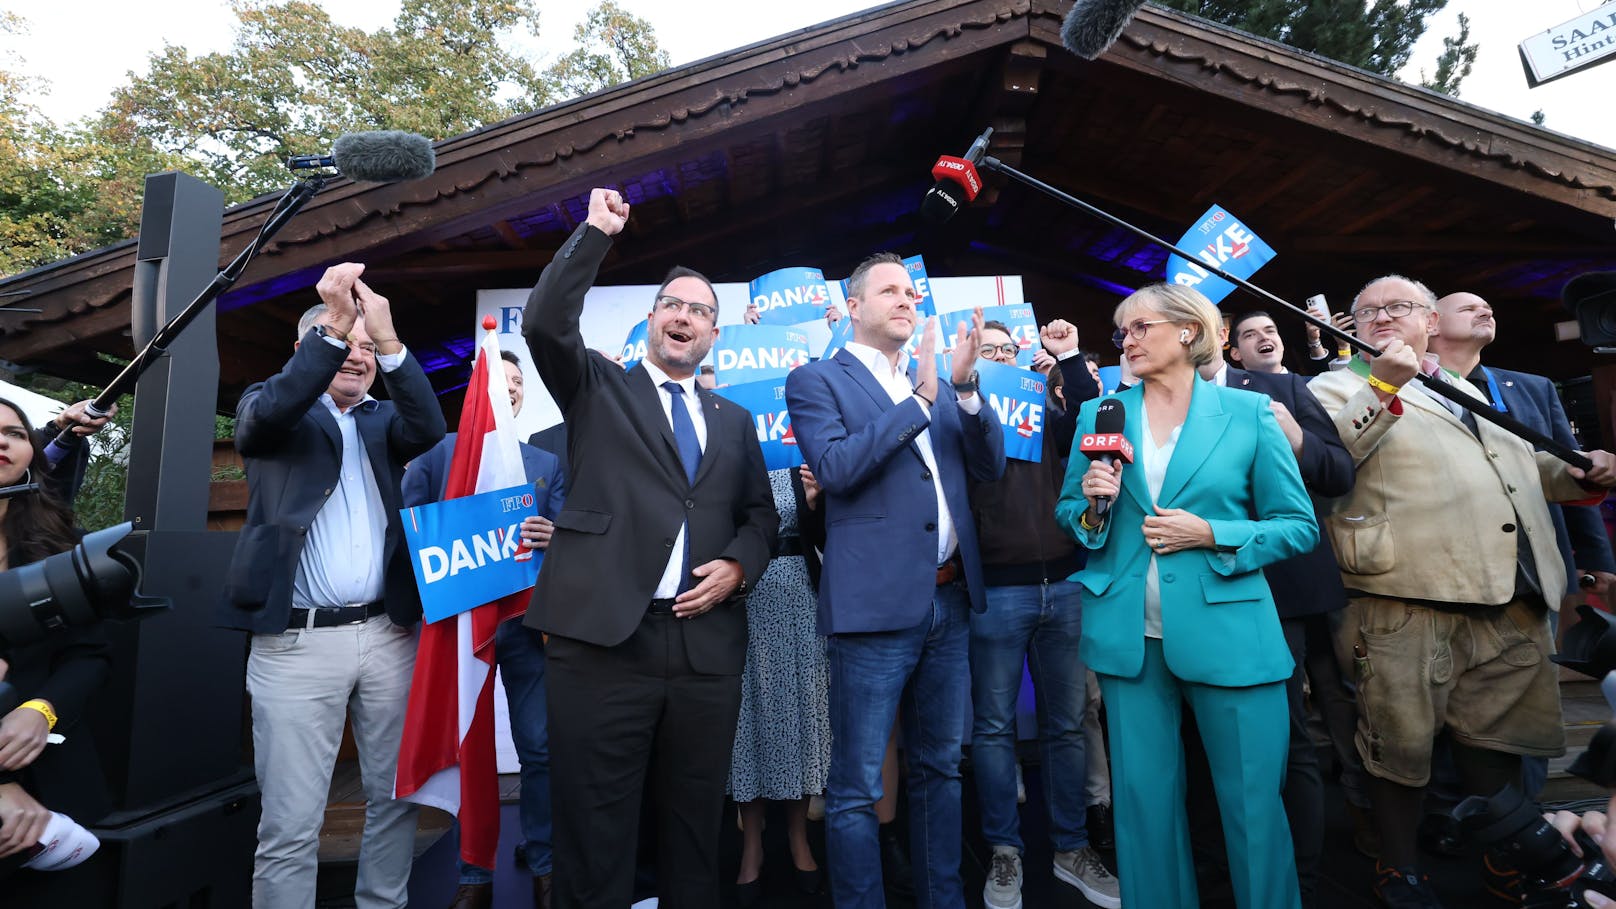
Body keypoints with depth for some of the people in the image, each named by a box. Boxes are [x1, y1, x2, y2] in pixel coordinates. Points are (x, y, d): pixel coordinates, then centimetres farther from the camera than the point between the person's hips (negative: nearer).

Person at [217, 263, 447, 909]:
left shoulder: (383, 420, 15)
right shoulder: (269, 407, 10)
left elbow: (429, 429, -6)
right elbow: (266, 414, -14)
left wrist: (388, 337, -17)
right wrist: (334, 324, -20)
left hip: (390, 633, 3)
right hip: (298, 640, -3)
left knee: (395, 799, 12)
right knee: (290, 824, 0)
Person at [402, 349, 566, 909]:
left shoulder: (547, 464, 13)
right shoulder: (439, 451, 10)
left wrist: (550, 539, -18)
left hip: (525, 618, 1)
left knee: (539, 747, 3)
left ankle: (543, 863, 21)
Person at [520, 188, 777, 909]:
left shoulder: (734, 420, 18)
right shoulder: (598, 388, 10)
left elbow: (760, 514, 17)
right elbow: (544, 323, -7)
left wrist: (738, 565, -2)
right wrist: (595, 234, -8)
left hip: (707, 644, 3)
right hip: (603, 637, -3)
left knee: (695, 825, 14)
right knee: (594, 828, 5)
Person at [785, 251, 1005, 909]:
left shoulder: (937, 383, 15)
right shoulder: (815, 380, -1)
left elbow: (990, 467, 8)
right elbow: (837, 468, -16)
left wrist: (965, 387, -6)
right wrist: (919, 398, -16)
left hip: (949, 600, 6)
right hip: (877, 603, -6)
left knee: (938, 770, 19)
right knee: (856, 790, 4)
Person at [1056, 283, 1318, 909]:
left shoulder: (1249, 412, 1)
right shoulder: (1098, 414, 7)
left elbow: (1299, 526, 2)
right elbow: (1067, 515, 12)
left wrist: (1212, 535, -14)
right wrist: (1093, 504, -10)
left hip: (1228, 635, -1)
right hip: (1129, 638, 2)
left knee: (1254, 804, 7)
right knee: (1144, 802, 12)